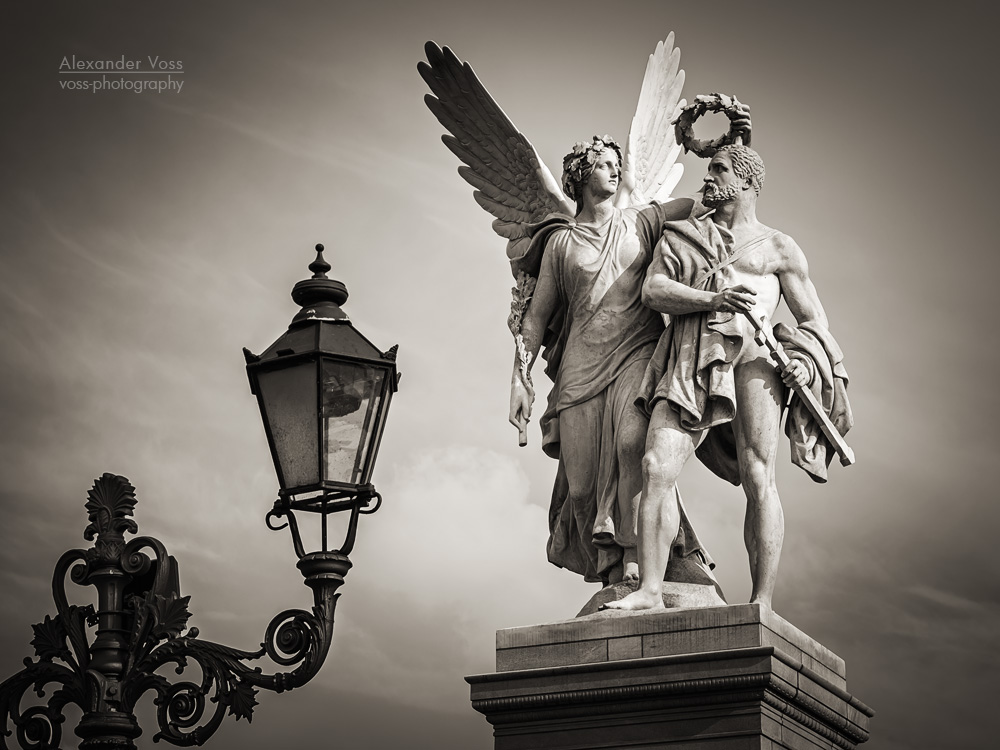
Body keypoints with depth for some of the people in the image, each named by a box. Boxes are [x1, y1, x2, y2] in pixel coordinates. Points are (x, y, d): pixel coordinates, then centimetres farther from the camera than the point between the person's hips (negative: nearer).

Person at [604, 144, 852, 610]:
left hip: (751, 352, -2)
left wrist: (806, 362, -6)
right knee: (656, 467, -16)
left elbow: (814, 320, 17)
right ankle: (649, 591, -17)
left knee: (757, 478, -14)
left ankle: (762, 604, -17)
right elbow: (652, 291, 8)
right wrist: (713, 300, -10)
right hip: (689, 364, 2)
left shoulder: (778, 248, 21)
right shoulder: (680, 236, 26)